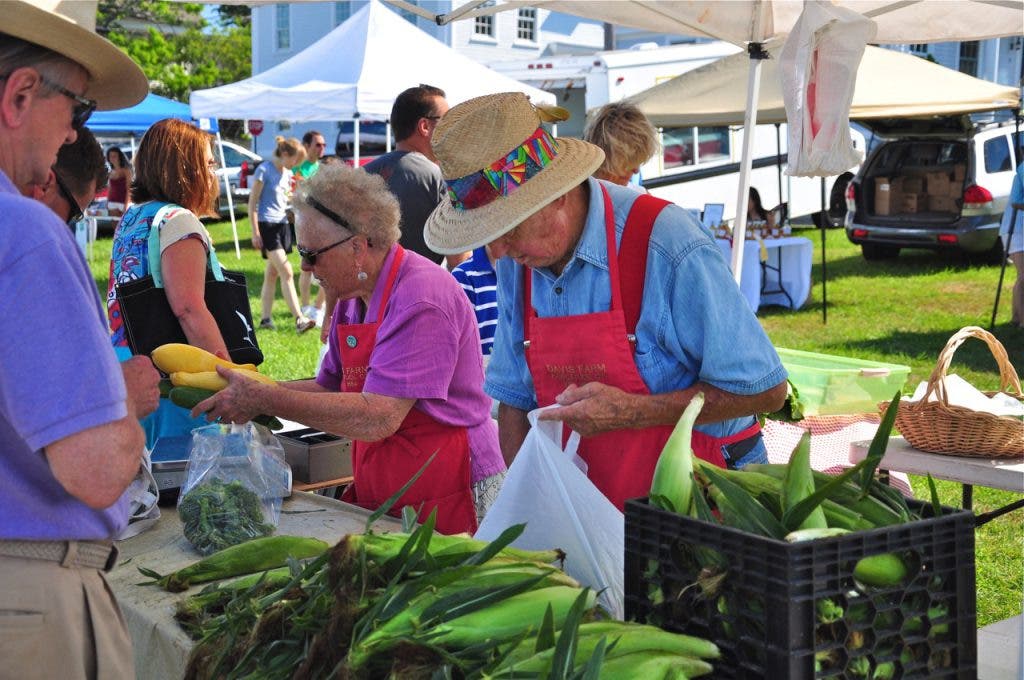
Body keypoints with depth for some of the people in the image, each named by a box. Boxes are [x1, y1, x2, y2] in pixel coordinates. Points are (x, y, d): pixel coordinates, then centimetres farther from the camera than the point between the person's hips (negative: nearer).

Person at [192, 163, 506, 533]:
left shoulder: (421, 300, -21)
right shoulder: (352, 296, 8)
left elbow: (376, 418, -27)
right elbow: (329, 388, 16)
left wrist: (264, 399, -21)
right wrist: (247, 389, 1)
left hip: (447, 499, -8)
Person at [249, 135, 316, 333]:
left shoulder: (288, 174, 12)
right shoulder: (264, 170, -10)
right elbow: (252, 202, -10)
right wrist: (255, 232, -13)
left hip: (283, 224, 8)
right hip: (267, 225, -8)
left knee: (272, 274, 10)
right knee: (287, 273, -15)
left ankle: (266, 318, 16)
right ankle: (299, 319, -19)